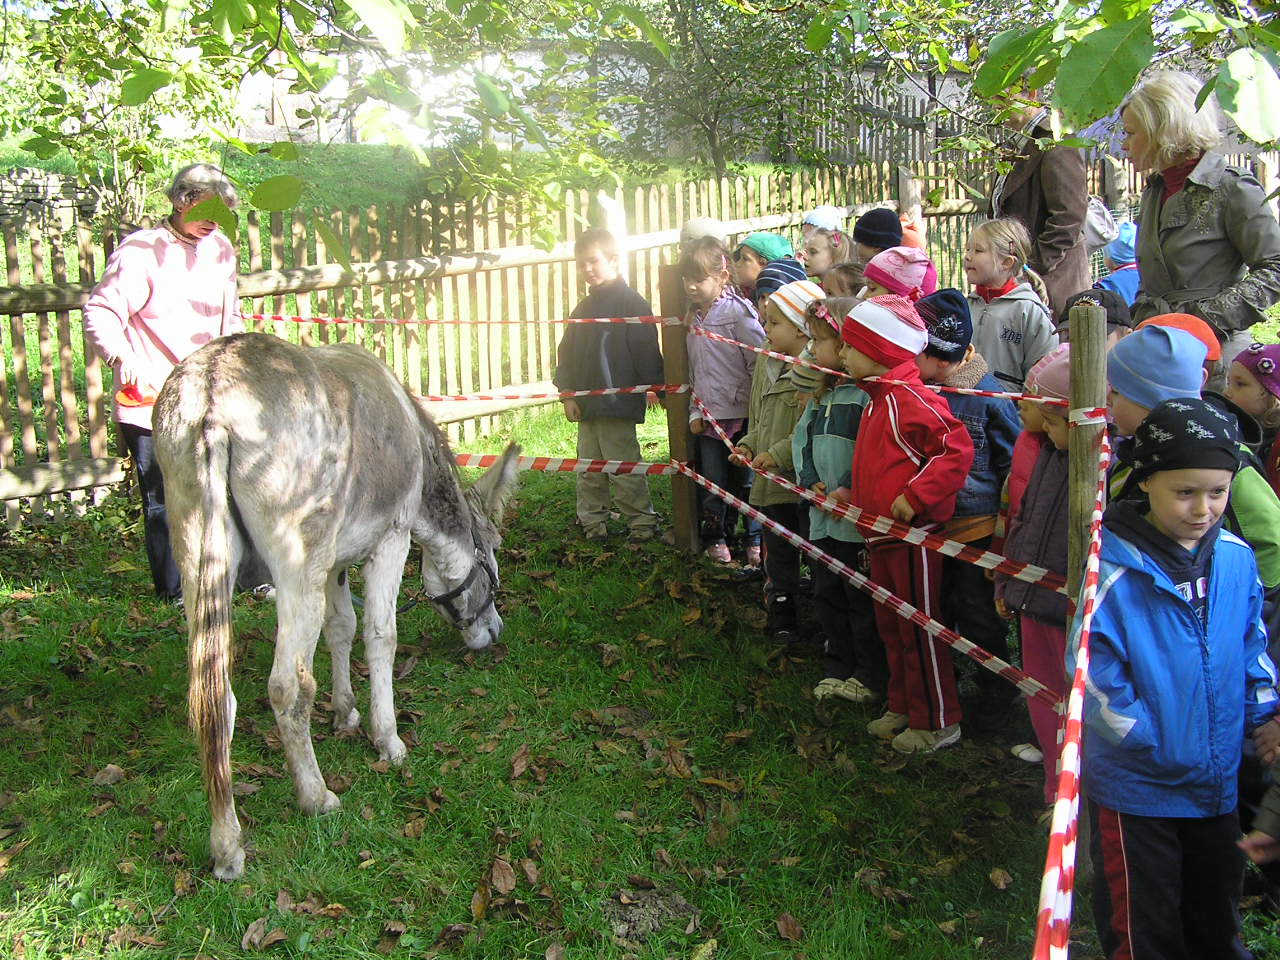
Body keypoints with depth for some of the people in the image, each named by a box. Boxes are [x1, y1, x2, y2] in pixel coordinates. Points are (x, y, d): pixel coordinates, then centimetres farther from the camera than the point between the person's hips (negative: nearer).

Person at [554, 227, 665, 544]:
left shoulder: (631, 302, -7)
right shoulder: (583, 309, 15)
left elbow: (645, 351, -10)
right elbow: (567, 352, 16)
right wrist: (567, 394, 8)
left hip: (617, 402, -7)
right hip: (586, 405, 8)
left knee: (625, 469, -2)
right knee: (589, 469, 12)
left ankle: (642, 521, 8)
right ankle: (592, 522, 21)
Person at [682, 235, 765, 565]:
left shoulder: (738, 310, -11)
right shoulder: (694, 319, 11)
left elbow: (760, 363, -12)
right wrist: (695, 412, 8)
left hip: (742, 414, -5)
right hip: (709, 416, 6)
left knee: (747, 481, 4)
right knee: (715, 484, 10)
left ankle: (756, 540, 17)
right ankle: (716, 538, 24)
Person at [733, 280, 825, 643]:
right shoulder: (766, 364, 9)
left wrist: (778, 454, -21)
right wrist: (748, 445, 5)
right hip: (770, 482, 8)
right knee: (777, 555, 18)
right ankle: (780, 618, 30)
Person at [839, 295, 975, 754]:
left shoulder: (911, 399, -19)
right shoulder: (876, 398, 12)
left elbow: (958, 449, -25)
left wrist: (915, 497, -27)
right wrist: (857, 496, 18)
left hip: (912, 534, -10)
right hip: (881, 533, 10)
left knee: (919, 628, 1)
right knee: (891, 625, 18)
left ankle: (938, 721, 14)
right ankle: (903, 707, 32)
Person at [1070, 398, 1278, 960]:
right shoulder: (1114, 567, -21)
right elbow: (1091, 667, -19)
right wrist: (1150, 740, -17)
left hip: (1218, 780, 5)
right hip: (1137, 783, -5)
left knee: (1215, 913, 26)